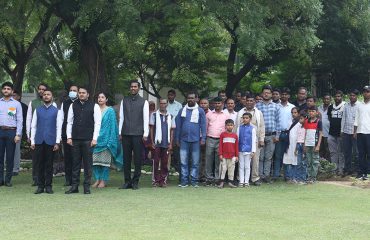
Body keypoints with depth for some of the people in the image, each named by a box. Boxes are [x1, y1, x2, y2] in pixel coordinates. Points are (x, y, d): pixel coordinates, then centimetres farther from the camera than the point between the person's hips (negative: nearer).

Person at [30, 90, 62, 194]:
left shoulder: (57, 111, 6)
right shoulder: (37, 110, 11)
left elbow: (59, 127, 2)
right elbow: (33, 126, 9)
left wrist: (57, 142, -5)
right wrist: (32, 141, 2)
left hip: (51, 141, -1)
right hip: (39, 141, 1)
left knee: (49, 165, 3)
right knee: (40, 164, 4)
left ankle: (48, 186, 9)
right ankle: (40, 186, 9)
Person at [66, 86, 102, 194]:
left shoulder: (94, 106, 1)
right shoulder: (73, 105, 10)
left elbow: (97, 123, -1)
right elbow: (69, 122, 11)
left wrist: (94, 139, -7)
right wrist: (69, 137, 3)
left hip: (88, 140, -3)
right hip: (75, 139, 3)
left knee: (88, 163, 1)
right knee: (75, 163, 5)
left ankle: (87, 186, 7)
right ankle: (74, 186, 11)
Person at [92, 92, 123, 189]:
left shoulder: (110, 111, 2)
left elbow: (113, 125, -1)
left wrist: (111, 140, -8)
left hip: (105, 138, -3)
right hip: (95, 138, 3)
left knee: (104, 160, -2)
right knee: (95, 160, 1)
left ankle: (103, 180, 4)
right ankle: (97, 179, 8)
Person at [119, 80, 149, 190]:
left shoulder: (144, 102, 4)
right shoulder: (124, 101, 12)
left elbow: (146, 119, 1)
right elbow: (121, 117, 12)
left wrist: (145, 134, -5)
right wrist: (120, 132, 6)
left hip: (138, 134, -2)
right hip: (126, 134, 3)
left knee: (138, 158, -1)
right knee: (126, 158, 4)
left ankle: (135, 182, 6)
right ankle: (127, 181, 10)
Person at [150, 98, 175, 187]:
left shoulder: (170, 116, 12)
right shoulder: (154, 115, 5)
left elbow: (171, 131, 12)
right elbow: (151, 129, 4)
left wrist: (171, 143, 4)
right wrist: (152, 142, -3)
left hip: (166, 143, 2)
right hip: (157, 143, -2)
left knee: (165, 163, 3)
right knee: (156, 162, -1)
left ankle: (163, 180, 7)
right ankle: (155, 180, 3)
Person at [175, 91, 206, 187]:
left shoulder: (200, 111, 3)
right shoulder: (182, 110, 7)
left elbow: (203, 125, 2)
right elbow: (178, 125, 9)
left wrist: (203, 138, -6)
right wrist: (177, 139, 6)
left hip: (195, 140, -1)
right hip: (184, 140, 1)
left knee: (195, 162, 3)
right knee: (184, 162, 1)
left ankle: (194, 181, 9)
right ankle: (184, 181, 5)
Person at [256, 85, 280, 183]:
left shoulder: (276, 107, 10)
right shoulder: (257, 106, 4)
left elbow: (278, 121, 8)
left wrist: (277, 135, 2)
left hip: (271, 135, 1)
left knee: (268, 157, 5)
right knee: (260, 157, -1)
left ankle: (266, 175, 11)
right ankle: (260, 175, 6)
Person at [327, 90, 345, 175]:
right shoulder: (331, 107, 12)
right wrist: (333, 124, 10)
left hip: (340, 133, -5)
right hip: (332, 133, 5)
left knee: (341, 152, 0)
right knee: (333, 152, 8)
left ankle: (341, 169, 5)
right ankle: (334, 168, 15)